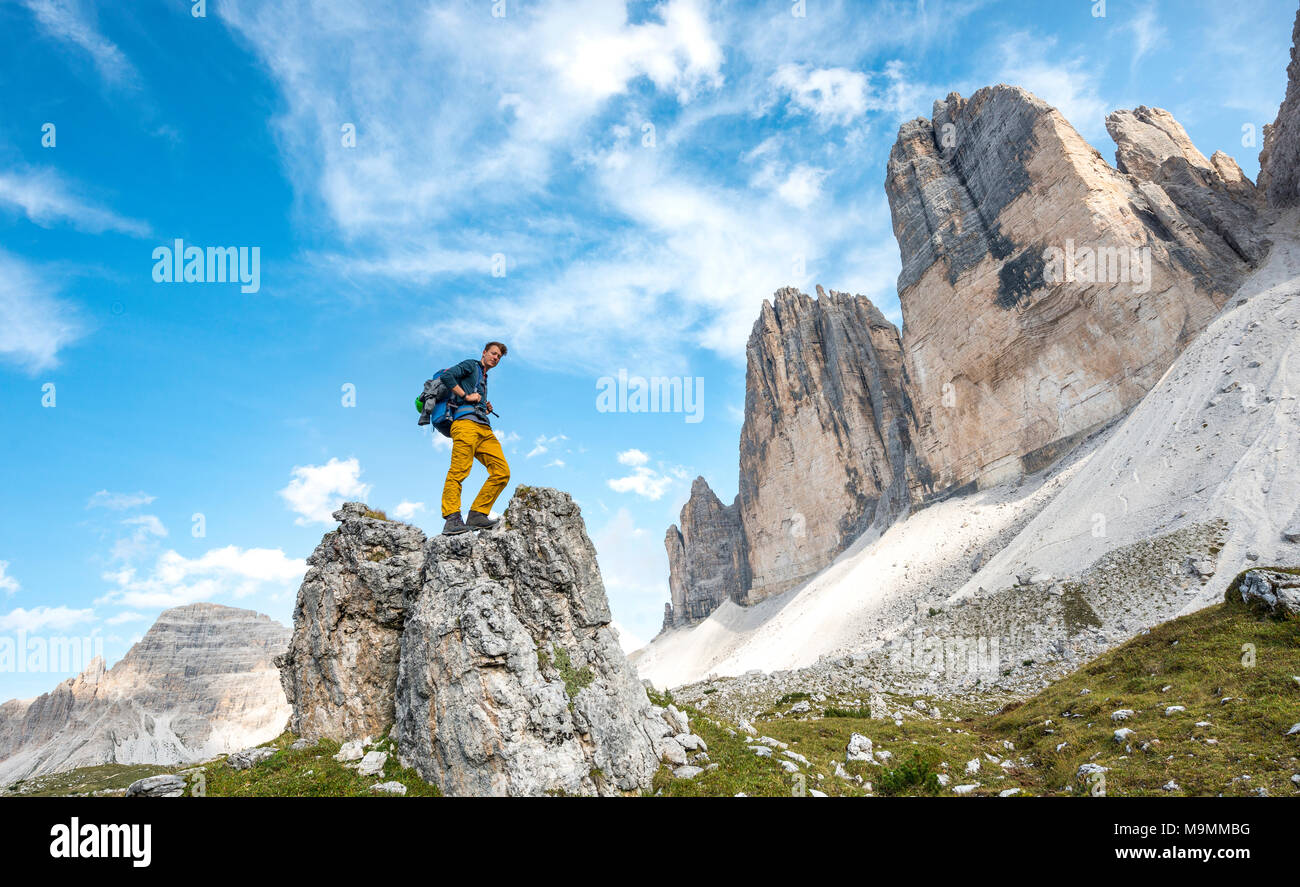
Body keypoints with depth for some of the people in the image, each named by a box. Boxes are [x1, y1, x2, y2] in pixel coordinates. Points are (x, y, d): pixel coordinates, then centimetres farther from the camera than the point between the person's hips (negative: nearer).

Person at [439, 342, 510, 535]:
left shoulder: (484, 380, 36)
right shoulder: (471, 365, 13)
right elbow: (446, 376, -5)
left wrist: (487, 409, 19)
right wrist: (466, 396, -5)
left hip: (484, 428, 8)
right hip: (466, 422, -8)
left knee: (502, 472, -7)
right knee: (459, 470, -19)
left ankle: (477, 515, -9)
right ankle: (452, 519, -25)